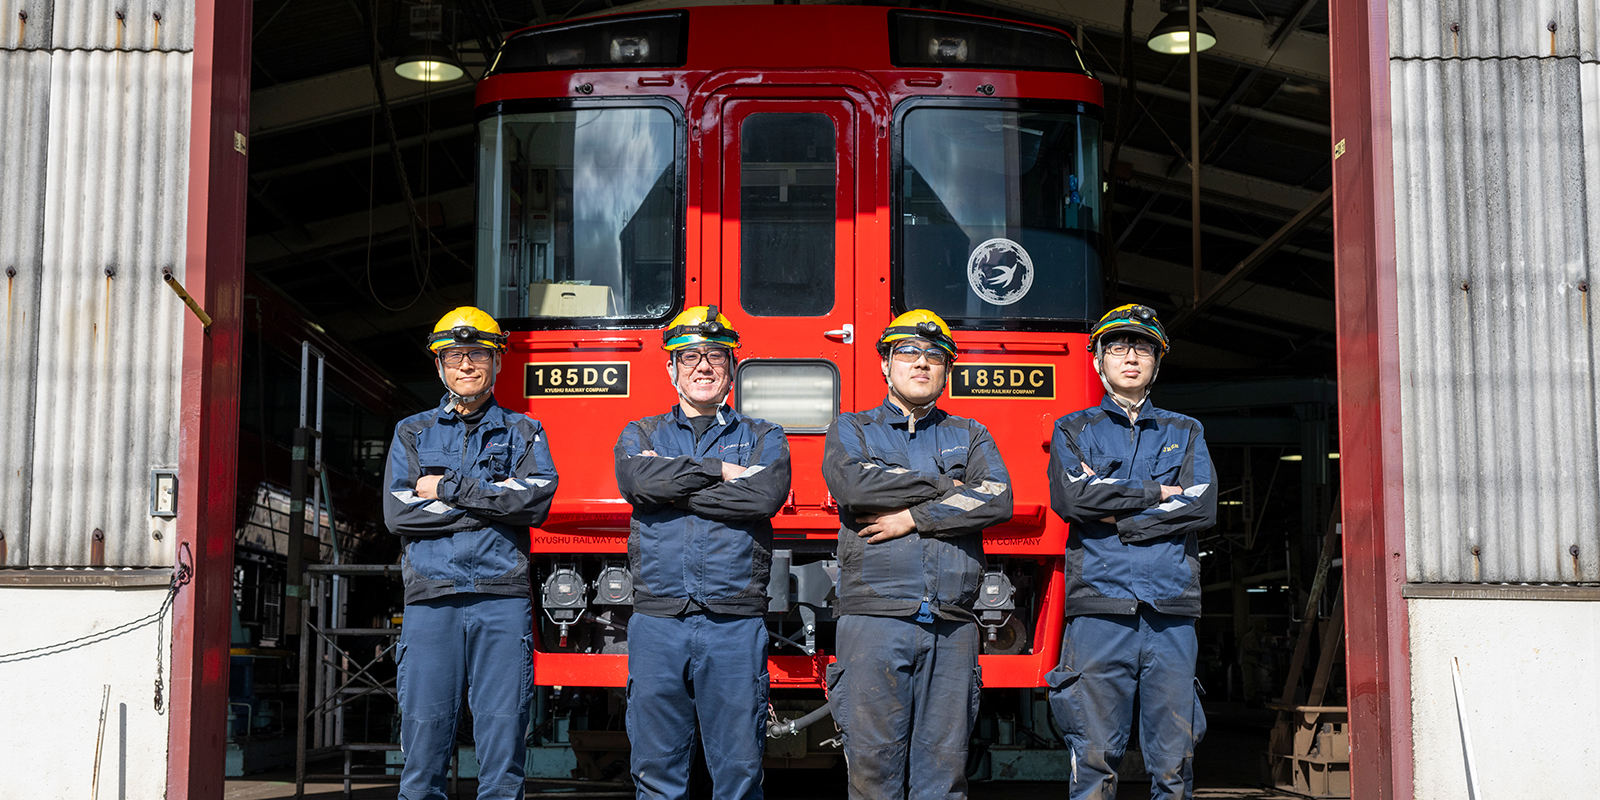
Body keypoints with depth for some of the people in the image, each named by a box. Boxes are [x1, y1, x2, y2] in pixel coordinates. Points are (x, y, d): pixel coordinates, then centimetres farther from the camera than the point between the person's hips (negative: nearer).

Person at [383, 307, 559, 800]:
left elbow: (537, 497, -4)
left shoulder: (523, 433, 15)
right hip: (431, 599, 1)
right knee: (424, 739, -2)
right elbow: (398, 512, 1)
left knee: (502, 737, -3)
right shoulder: (412, 434, 16)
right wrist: (493, 502, -3)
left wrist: (448, 489, -5)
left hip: (502, 597, 0)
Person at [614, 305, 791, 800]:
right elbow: (637, 481, -9)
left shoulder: (763, 438, 12)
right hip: (658, 621, 1)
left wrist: (672, 488, -6)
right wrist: (723, 471, -6)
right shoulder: (641, 435, 15)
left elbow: (766, 495, -9)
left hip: (735, 623, -1)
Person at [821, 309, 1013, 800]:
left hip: (952, 625, 2)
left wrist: (912, 517, -8)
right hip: (874, 616, -2)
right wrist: (944, 486, -3)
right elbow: (851, 484, -9)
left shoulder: (970, 437, 18)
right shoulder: (850, 430, 13)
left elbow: (997, 500, 0)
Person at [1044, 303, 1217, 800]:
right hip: (1100, 609, -1)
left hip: (1171, 610, 2)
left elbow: (1202, 507, 2)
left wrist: (1114, 516, -4)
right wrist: (1157, 492, -2)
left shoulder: (1185, 433, 19)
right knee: (1095, 756, -4)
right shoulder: (1073, 431, 15)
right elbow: (1069, 498, -6)